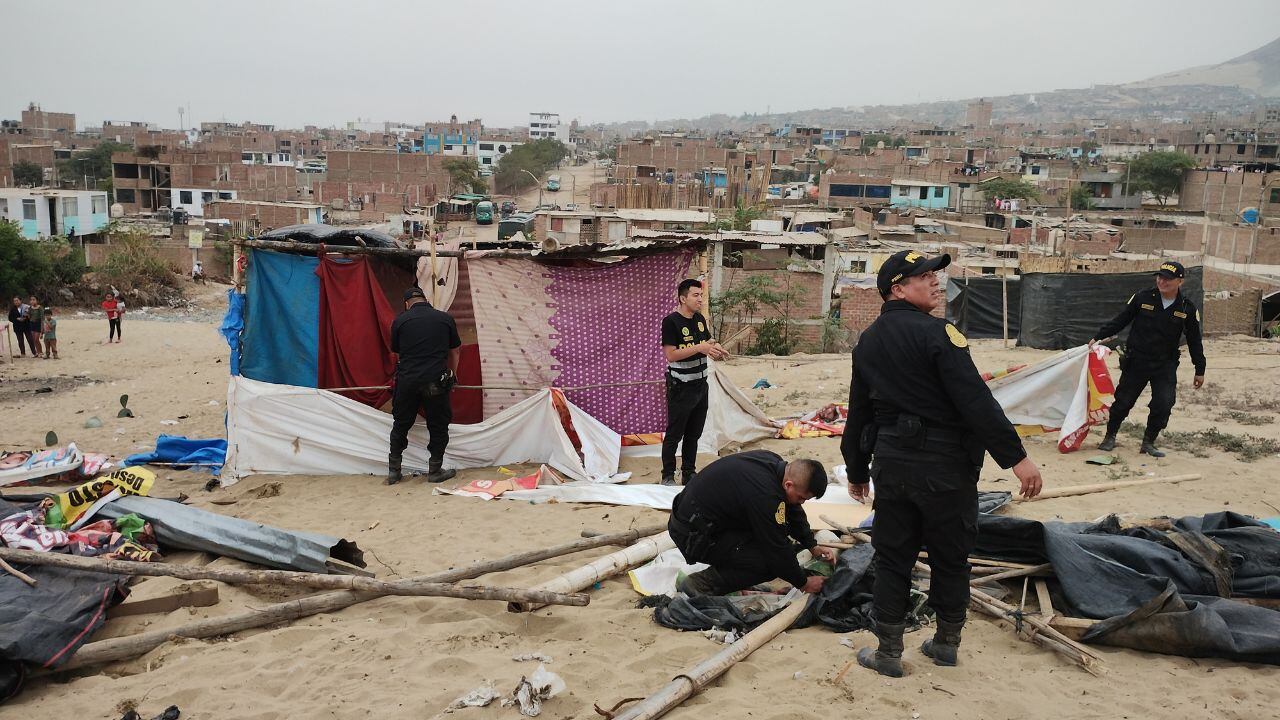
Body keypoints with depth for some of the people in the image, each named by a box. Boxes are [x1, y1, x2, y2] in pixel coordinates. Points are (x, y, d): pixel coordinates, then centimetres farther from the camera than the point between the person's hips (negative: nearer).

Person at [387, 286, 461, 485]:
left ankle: (393, 471, 21)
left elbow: (396, 351, 15)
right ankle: (435, 471, 17)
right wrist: (453, 375, 30)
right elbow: (455, 351, 15)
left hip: (407, 380, 1)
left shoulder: (400, 321, 4)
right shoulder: (445, 318, 6)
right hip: (436, 381, -1)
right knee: (438, 426, 12)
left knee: (400, 425, 14)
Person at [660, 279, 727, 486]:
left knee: (694, 433, 13)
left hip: (701, 385, 7)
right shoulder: (671, 321, -14)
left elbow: (707, 343, 19)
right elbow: (671, 354, -20)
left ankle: (689, 473, 24)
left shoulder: (700, 319, 8)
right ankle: (668, 475, 12)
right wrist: (699, 348, -26)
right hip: (680, 388, -7)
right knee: (674, 433, 2)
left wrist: (715, 350, -4)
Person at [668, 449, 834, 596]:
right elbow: (778, 549, -18)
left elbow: (793, 511, 15)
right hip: (694, 535, -9)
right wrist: (803, 582, -3)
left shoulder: (773, 462, -3)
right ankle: (701, 584, -8)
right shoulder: (765, 495, -30)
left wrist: (813, 546, 17)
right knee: (770, 563, -16)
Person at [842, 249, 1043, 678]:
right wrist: (1016, 457, -17)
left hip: (892, 463, 5)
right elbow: (976, 401, -20)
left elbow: (858, 413, 14)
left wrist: (857, 471, 24)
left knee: (892, 559, 12)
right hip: (945, 465, -5)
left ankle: (888, 653, 18)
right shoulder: (936, 333, -14)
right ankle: (947, 643, 27)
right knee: (950, 558, 13)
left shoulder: (868, 343, 8)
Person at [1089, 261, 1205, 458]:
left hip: (1165, 366, 1)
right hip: (1136, 361, -1)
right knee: (1123, 401, 5)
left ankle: (1148, 443, 10)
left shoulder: (1187, 308, -3)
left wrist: (1200, 370, 9)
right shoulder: (1142, 298, -6)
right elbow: (1119, 321, 2)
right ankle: (1110, 437, 24)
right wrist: (1097, 338, -5)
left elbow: (1194, 341, 6)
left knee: (1163, 405, -9)